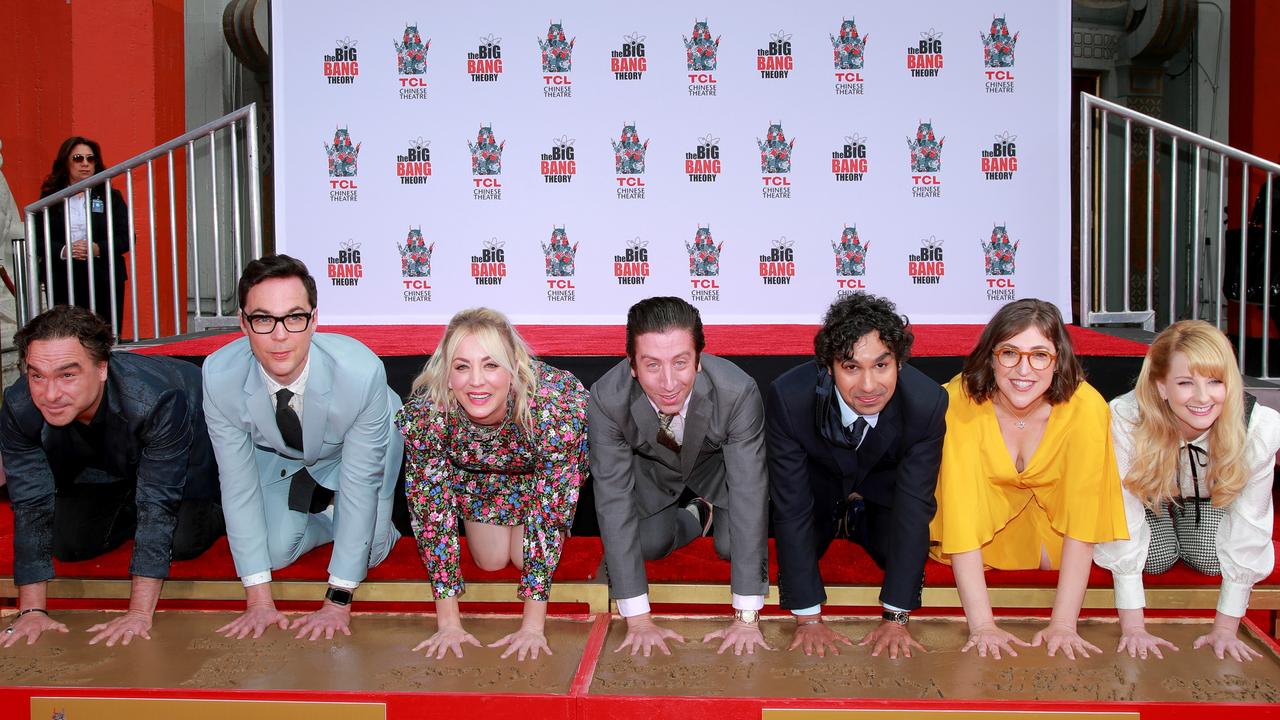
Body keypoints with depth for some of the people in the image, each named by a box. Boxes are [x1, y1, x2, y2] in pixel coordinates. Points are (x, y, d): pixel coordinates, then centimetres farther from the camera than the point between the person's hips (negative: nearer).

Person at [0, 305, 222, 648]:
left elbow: (159, 503, -40)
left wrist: (140, 613, -39)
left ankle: (218, 505, 16)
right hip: (99, 462, 4)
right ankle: (132, 509, 24)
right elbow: (32, 506, -23)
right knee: (69, 544, -3)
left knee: (184, 541, -16)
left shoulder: (157, 400, -45)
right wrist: (32, 610, -25)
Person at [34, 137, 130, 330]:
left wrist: (98, 249, -12)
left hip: (105, 280, 0)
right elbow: (37, 240, 5)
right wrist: (63, 250, -14)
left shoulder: (111, 197, 11)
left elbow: (126, 238, 4)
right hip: (62, 281, 0)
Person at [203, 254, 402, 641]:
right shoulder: (220, 376, -32)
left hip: (352, 448, -2)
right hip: (276, 454, 2)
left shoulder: (362, 371, -40)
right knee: (276, 552, -8)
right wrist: (259, 599, -24)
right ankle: (322, 509, 23)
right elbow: (237, 484, -23)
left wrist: (338, 602, -29)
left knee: (367, 552, -13)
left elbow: (360, 482, -32)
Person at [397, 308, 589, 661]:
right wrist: (448, 622, -29)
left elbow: (547, 514, -35)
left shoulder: (553, 405, -42)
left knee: (524, 556, -11)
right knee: (491, 559, -3)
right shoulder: (423, 415, -37)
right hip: (473, 468, 2)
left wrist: (533, 625, -35)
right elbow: (433, 512, -28)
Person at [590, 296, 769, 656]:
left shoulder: (738, 392, -39)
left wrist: (747, 617, -36)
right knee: (646, 543, -17)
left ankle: (713, 511, 18)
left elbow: (750, 495, -36)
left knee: (732, 546, -16)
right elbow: (614, 501, -32)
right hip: (651, 468, 1)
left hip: (717, 461, 0)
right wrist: (638, 619, -34)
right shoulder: (607, 399, -36)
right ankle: (697, 515, 14)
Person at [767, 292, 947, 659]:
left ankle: (857, 526, 12)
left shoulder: (927, 402, -33)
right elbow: (791, 506, -31)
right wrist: (808, 618, -32)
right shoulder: (788, 396, -36)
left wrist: (895, 618, -29)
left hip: (883, 490, 1)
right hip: (816, 487, 0)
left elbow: (914, 506, -27)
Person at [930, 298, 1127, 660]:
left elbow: (1081, 516, -29)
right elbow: (961, 512, -34)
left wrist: (1063, 624, -35)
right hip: (987, 498, 0)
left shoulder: (1085, 406, -31)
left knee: (1053, 558, -18)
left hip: (1050, 497, 1)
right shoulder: (961, 401, -33)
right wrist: (981, 625, -38)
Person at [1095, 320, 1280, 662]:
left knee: (1210, 557, -15)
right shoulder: (1124, 419, -41)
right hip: (1147, 490, -1)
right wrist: (1132, 626, -34)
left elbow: (1247, 532, -26)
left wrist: (1225, 627, -23)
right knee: (1157, 557, -16)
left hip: (1211, 494, 2)